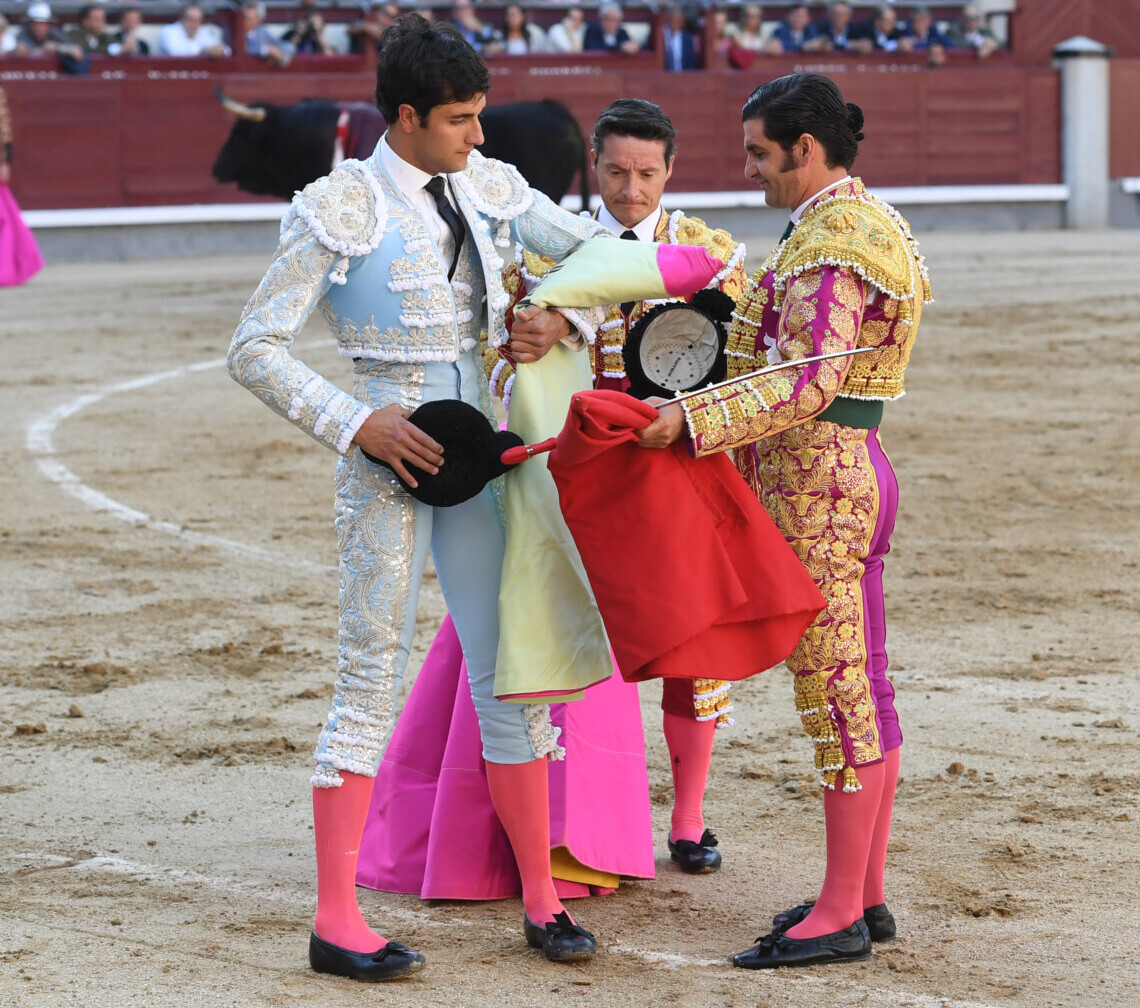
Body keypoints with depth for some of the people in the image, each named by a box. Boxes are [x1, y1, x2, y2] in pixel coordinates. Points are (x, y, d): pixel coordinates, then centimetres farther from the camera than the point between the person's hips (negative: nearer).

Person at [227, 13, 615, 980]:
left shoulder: (486, 186, 6)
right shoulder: (339, 211, -10)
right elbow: (255, 349, -10)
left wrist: (552, 314, -6)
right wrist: (356, 423, -18)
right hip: (388, 455, -6)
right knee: (374, 677, -5)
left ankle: (542, 899, 17)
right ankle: (337, 920, -1)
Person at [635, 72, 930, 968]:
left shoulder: (830, 240, -17)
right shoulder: (867, 221, 15)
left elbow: (811, 380, -27)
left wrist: (694, 421, -30)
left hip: (815, 488, -10)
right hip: (851, 471, 10)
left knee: (837, 697, -5)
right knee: (862, 692, 12)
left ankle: (839, 914, 0)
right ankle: (867, 895, 19)